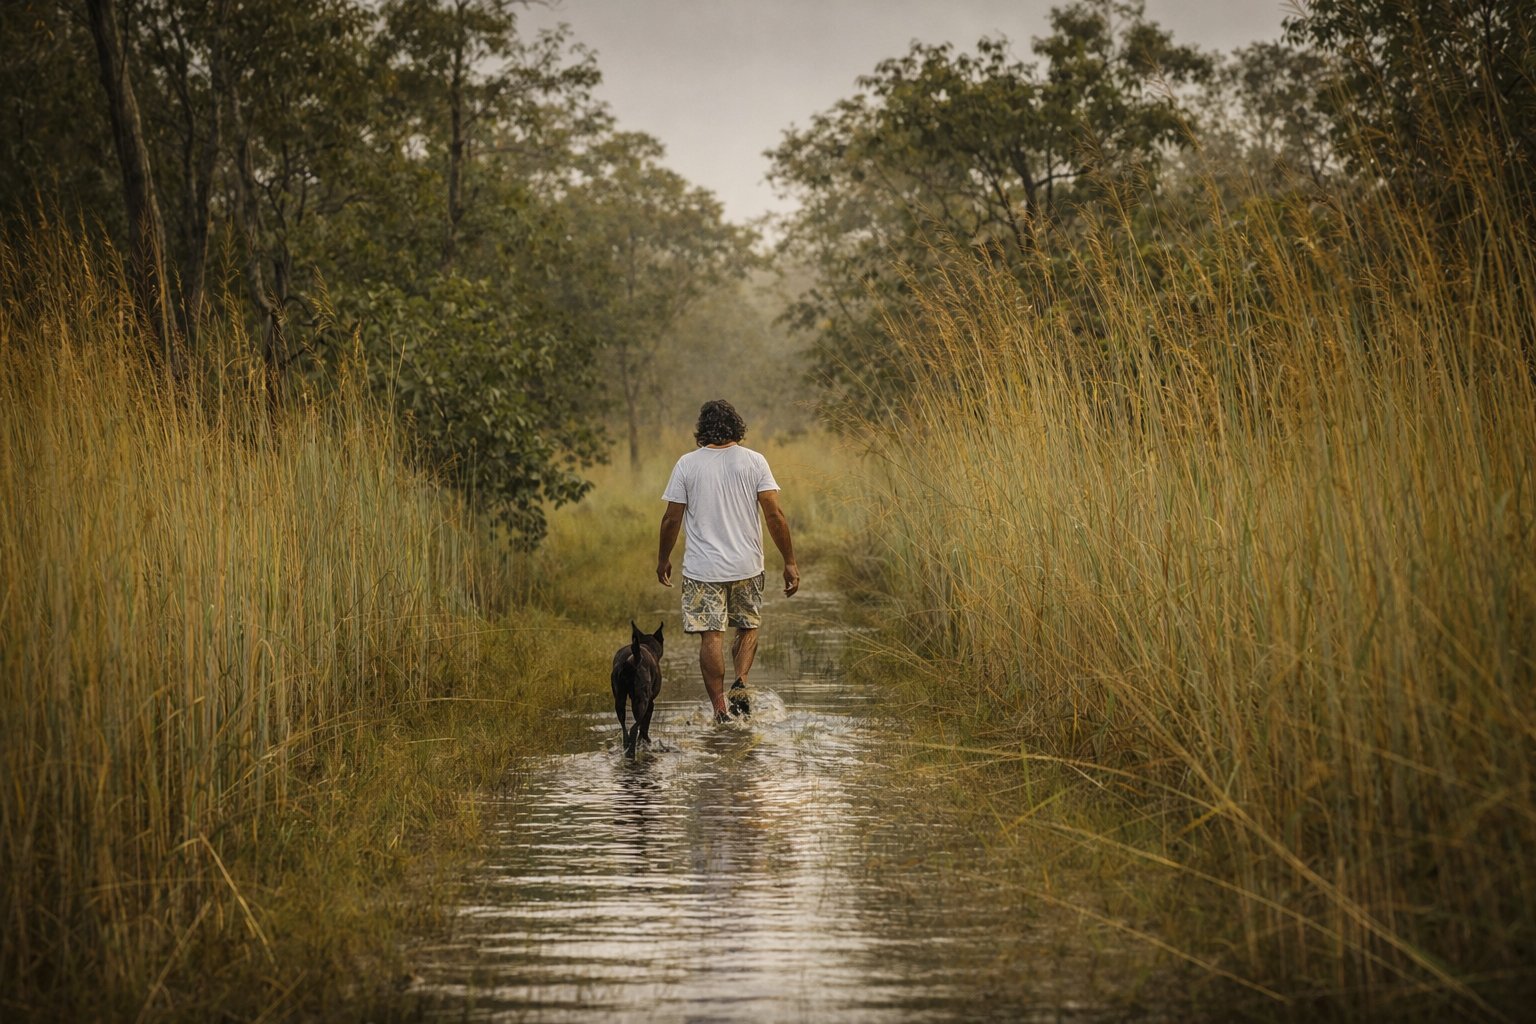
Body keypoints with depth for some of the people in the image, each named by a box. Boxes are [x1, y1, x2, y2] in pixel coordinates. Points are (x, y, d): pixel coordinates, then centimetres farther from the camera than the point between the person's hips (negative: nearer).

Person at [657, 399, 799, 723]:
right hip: (747, 566, 1)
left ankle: (720, 707, 2)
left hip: (702, 568, -1)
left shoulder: (687, 464, -3)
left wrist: (663, 559, 14)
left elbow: (671, 519, -1)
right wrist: (790, 562, -1)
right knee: (748, 627, 20)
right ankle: (741, 683, 0)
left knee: (711, 636, 3)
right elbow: (775, 514, -7)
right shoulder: (754, 461, -2)